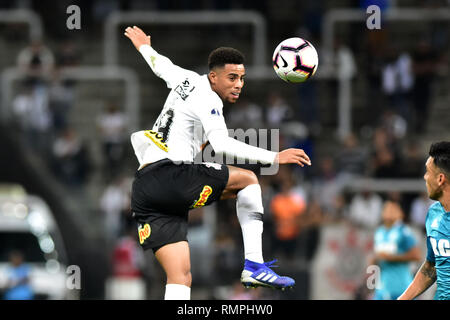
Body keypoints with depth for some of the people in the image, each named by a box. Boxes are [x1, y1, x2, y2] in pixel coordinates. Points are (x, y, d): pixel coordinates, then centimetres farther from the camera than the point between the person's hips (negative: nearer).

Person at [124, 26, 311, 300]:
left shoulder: (186, 80, 20)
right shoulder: (206, 98, -5)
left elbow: (161, 65, 43)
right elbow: (222, 145, -22)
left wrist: (144, 46, 66)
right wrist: (274, 157, -27)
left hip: (142, 191, 8)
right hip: (170, 177, -8)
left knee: (181, 279, -1)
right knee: (248, 179, 7)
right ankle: (254, 265, -2)